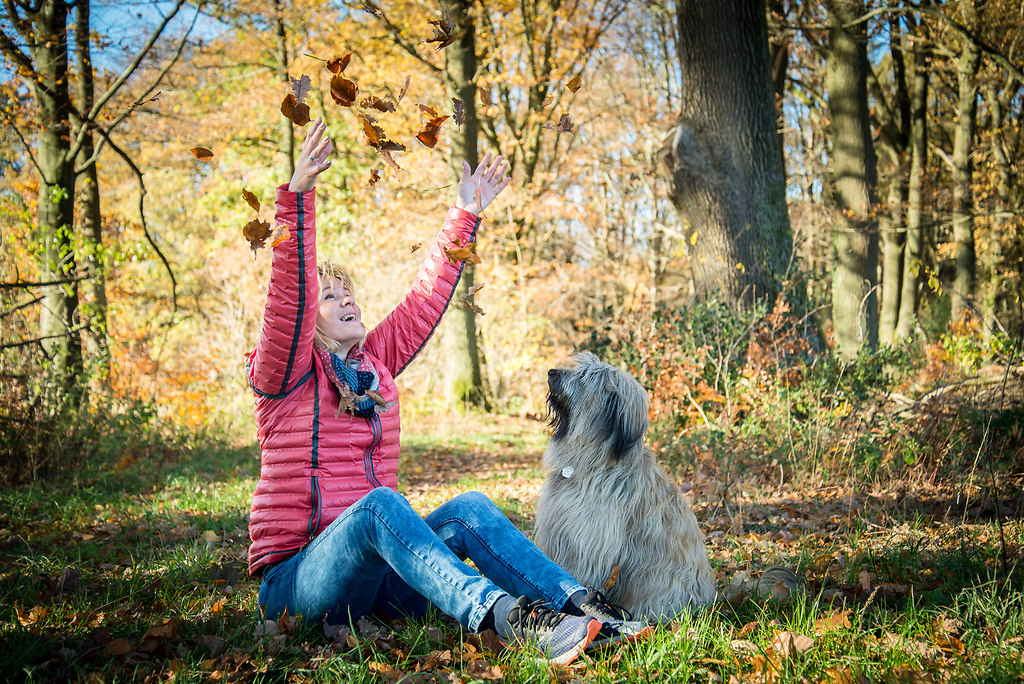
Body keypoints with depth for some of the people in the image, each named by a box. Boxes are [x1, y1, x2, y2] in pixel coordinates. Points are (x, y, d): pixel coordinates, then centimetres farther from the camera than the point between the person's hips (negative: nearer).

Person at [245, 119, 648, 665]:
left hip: (375, 567, 6)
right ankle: (506, 619, -54)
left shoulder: (375, 363, 15)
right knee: (380, 503, -36)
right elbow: (288, 294, -18)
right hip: (297, 579, -6)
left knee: (469, 508, -21)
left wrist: (465, 215, 14)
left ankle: (583, 607, -37)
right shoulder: (283, 376, -2)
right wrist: (298, 195, -29)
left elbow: (425, 299, 16)